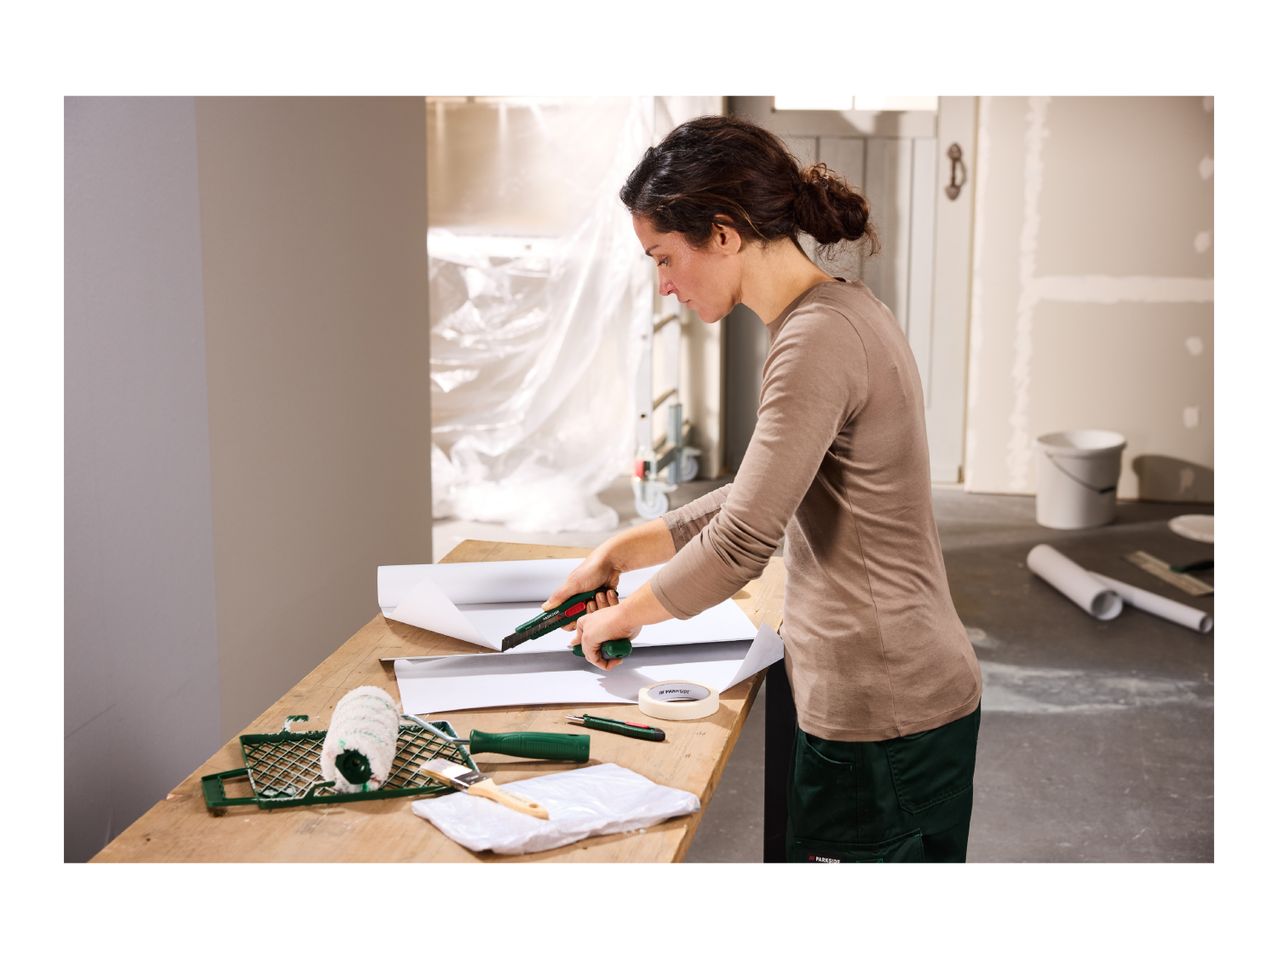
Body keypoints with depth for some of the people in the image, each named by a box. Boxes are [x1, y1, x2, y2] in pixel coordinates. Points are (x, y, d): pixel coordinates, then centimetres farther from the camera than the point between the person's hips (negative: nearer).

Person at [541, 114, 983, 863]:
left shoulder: (818, 340, -21)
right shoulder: (845, 311, 9)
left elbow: (741, 543, -21)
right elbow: (766, 496, 17)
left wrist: (622, 616, -4)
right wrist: (623, 551, 15)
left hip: (879, 714, -10)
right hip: (921, 691, 10)